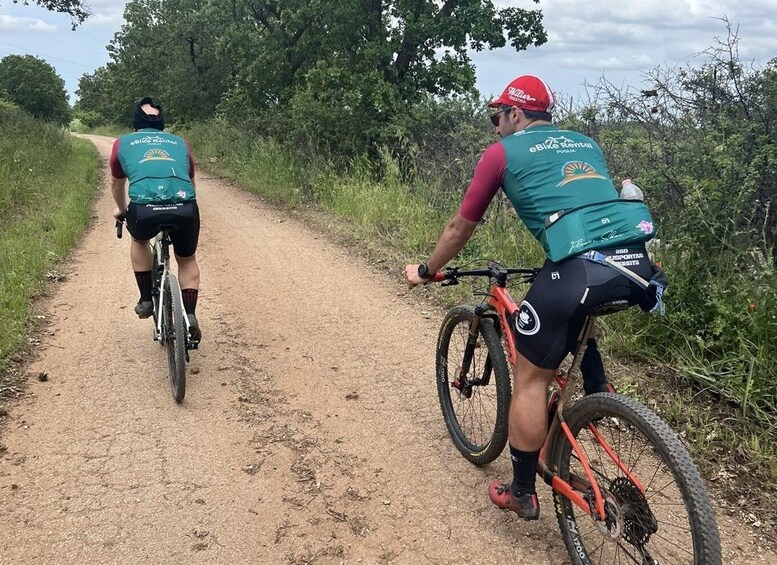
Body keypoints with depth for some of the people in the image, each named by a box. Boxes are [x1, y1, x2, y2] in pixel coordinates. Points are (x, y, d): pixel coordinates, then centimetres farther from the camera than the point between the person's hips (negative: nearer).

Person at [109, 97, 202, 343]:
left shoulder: (122, 143, 25)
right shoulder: (180, 143, 27)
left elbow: (117, 184, 39)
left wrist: (121, 210, 59)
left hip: (143, 210, -1)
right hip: (184, 209, 1)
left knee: (139, 239, 35)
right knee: (187, 259, 27)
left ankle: (146, 300, 31)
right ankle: (190, 316, 13)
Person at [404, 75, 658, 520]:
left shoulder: (502, 153, 14)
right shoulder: (585, 144, 29)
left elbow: (461, 228, 21)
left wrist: (425, 271, 36)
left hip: (579, 267, -6)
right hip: (636, 262, 6)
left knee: (531, 378, 12)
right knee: (577, 314, 39)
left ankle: (522, 493, 23)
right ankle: (600, 394, 27)